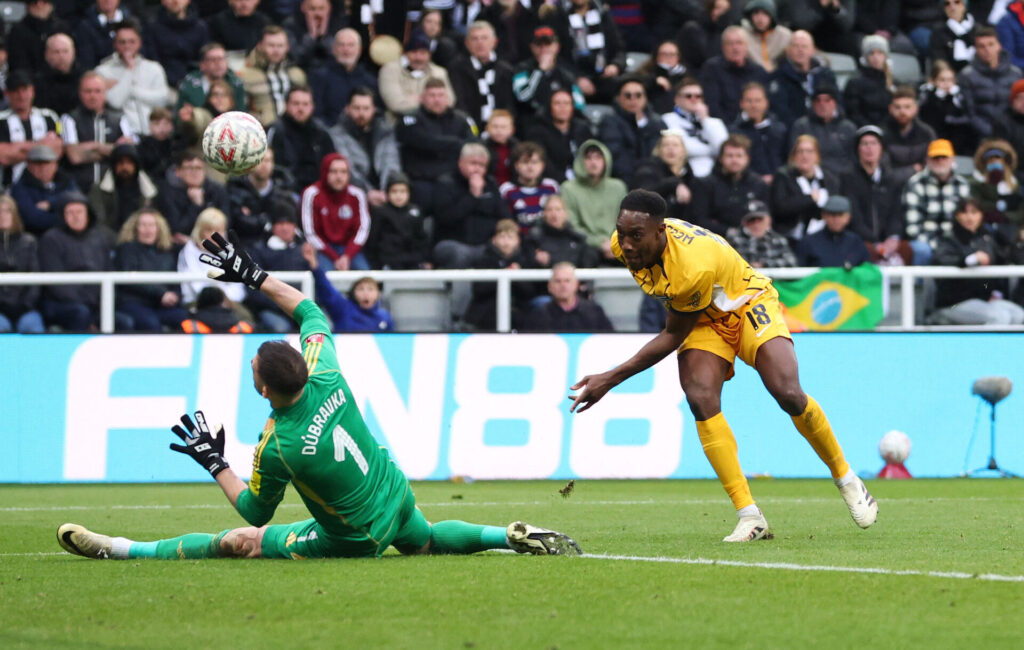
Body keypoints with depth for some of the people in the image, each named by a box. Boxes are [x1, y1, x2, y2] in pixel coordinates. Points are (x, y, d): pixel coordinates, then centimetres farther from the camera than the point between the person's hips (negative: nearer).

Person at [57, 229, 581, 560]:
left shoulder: (278, 447, -29)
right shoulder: (324, 376, -16)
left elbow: (255, 513, -11)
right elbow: (311, 311, 5)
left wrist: (213, 462, -3)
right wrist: (255, 276, 8)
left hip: (356, 537, -6)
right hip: (398, 495, 6)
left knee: (238, 543, -6)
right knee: (425, 542, 40)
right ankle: (514, 537, 32)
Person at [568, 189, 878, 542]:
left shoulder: (693, 267, -40)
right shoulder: (624, 244, -20)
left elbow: (673, 336, -27)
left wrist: (611, 379, -27)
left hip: (747, 303, -5)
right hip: (703, 319, 5)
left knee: (788, 395, -24)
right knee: (701, 398, -22)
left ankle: (846, 478, 4)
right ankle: (749, 517, -21)